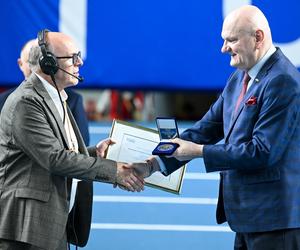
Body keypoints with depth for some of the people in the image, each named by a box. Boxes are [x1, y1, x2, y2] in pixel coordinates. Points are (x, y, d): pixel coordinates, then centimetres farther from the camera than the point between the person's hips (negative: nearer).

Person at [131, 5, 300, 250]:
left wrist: (199, 152, -16)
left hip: (276, 216, -9)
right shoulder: (239, 79, 11)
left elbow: (263, 151, -22)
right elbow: (208, 128, 9)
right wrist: (153, 164, -1)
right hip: (249, 212, 9)